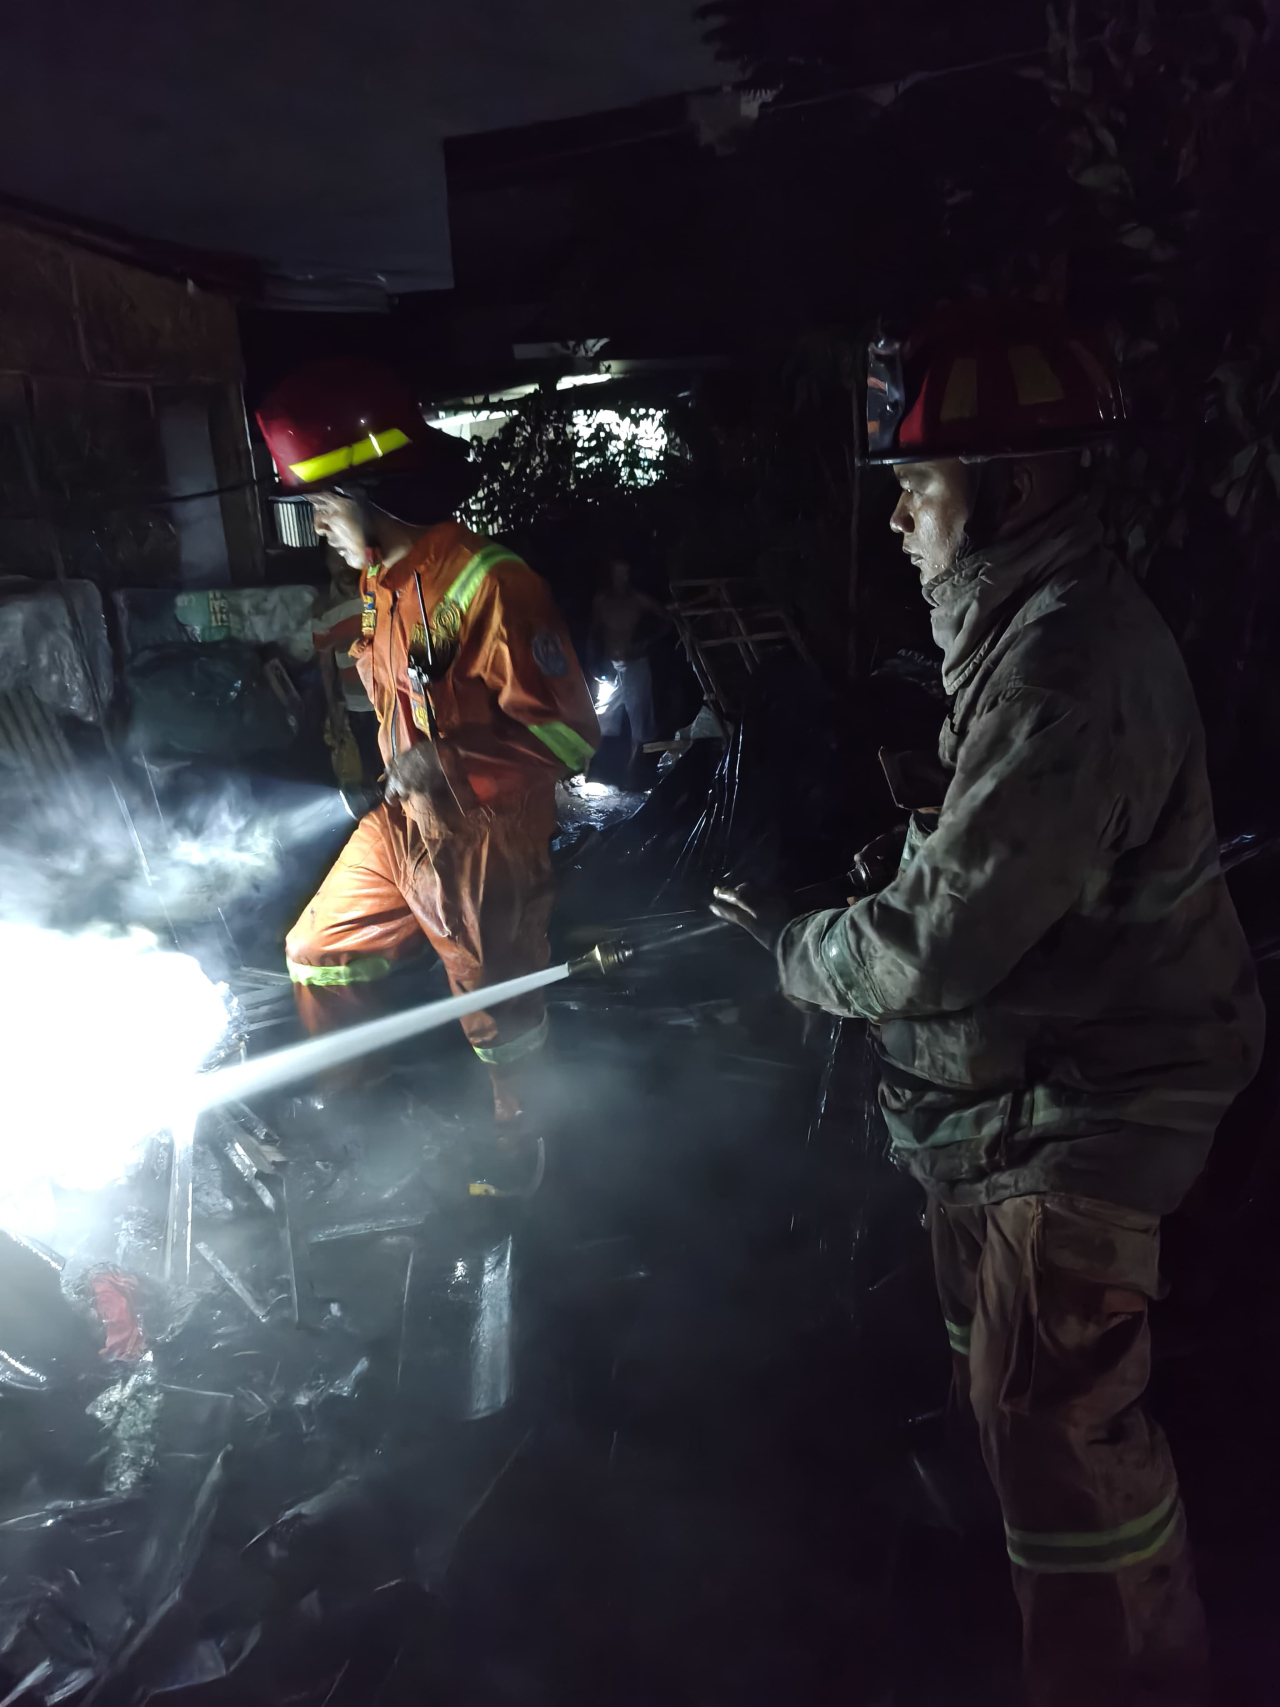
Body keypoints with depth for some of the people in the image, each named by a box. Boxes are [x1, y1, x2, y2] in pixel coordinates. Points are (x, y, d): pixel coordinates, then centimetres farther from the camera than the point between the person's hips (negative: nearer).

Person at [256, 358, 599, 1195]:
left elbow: (564, 733, -24)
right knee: (320, 953, 19)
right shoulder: (382, 582, 5)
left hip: (485, 843, -8)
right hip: (401, 824, 8)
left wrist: (444, 761, -27)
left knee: (498, 1010, 11)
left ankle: (518, 1134, 41)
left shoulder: (487, 583, -23)